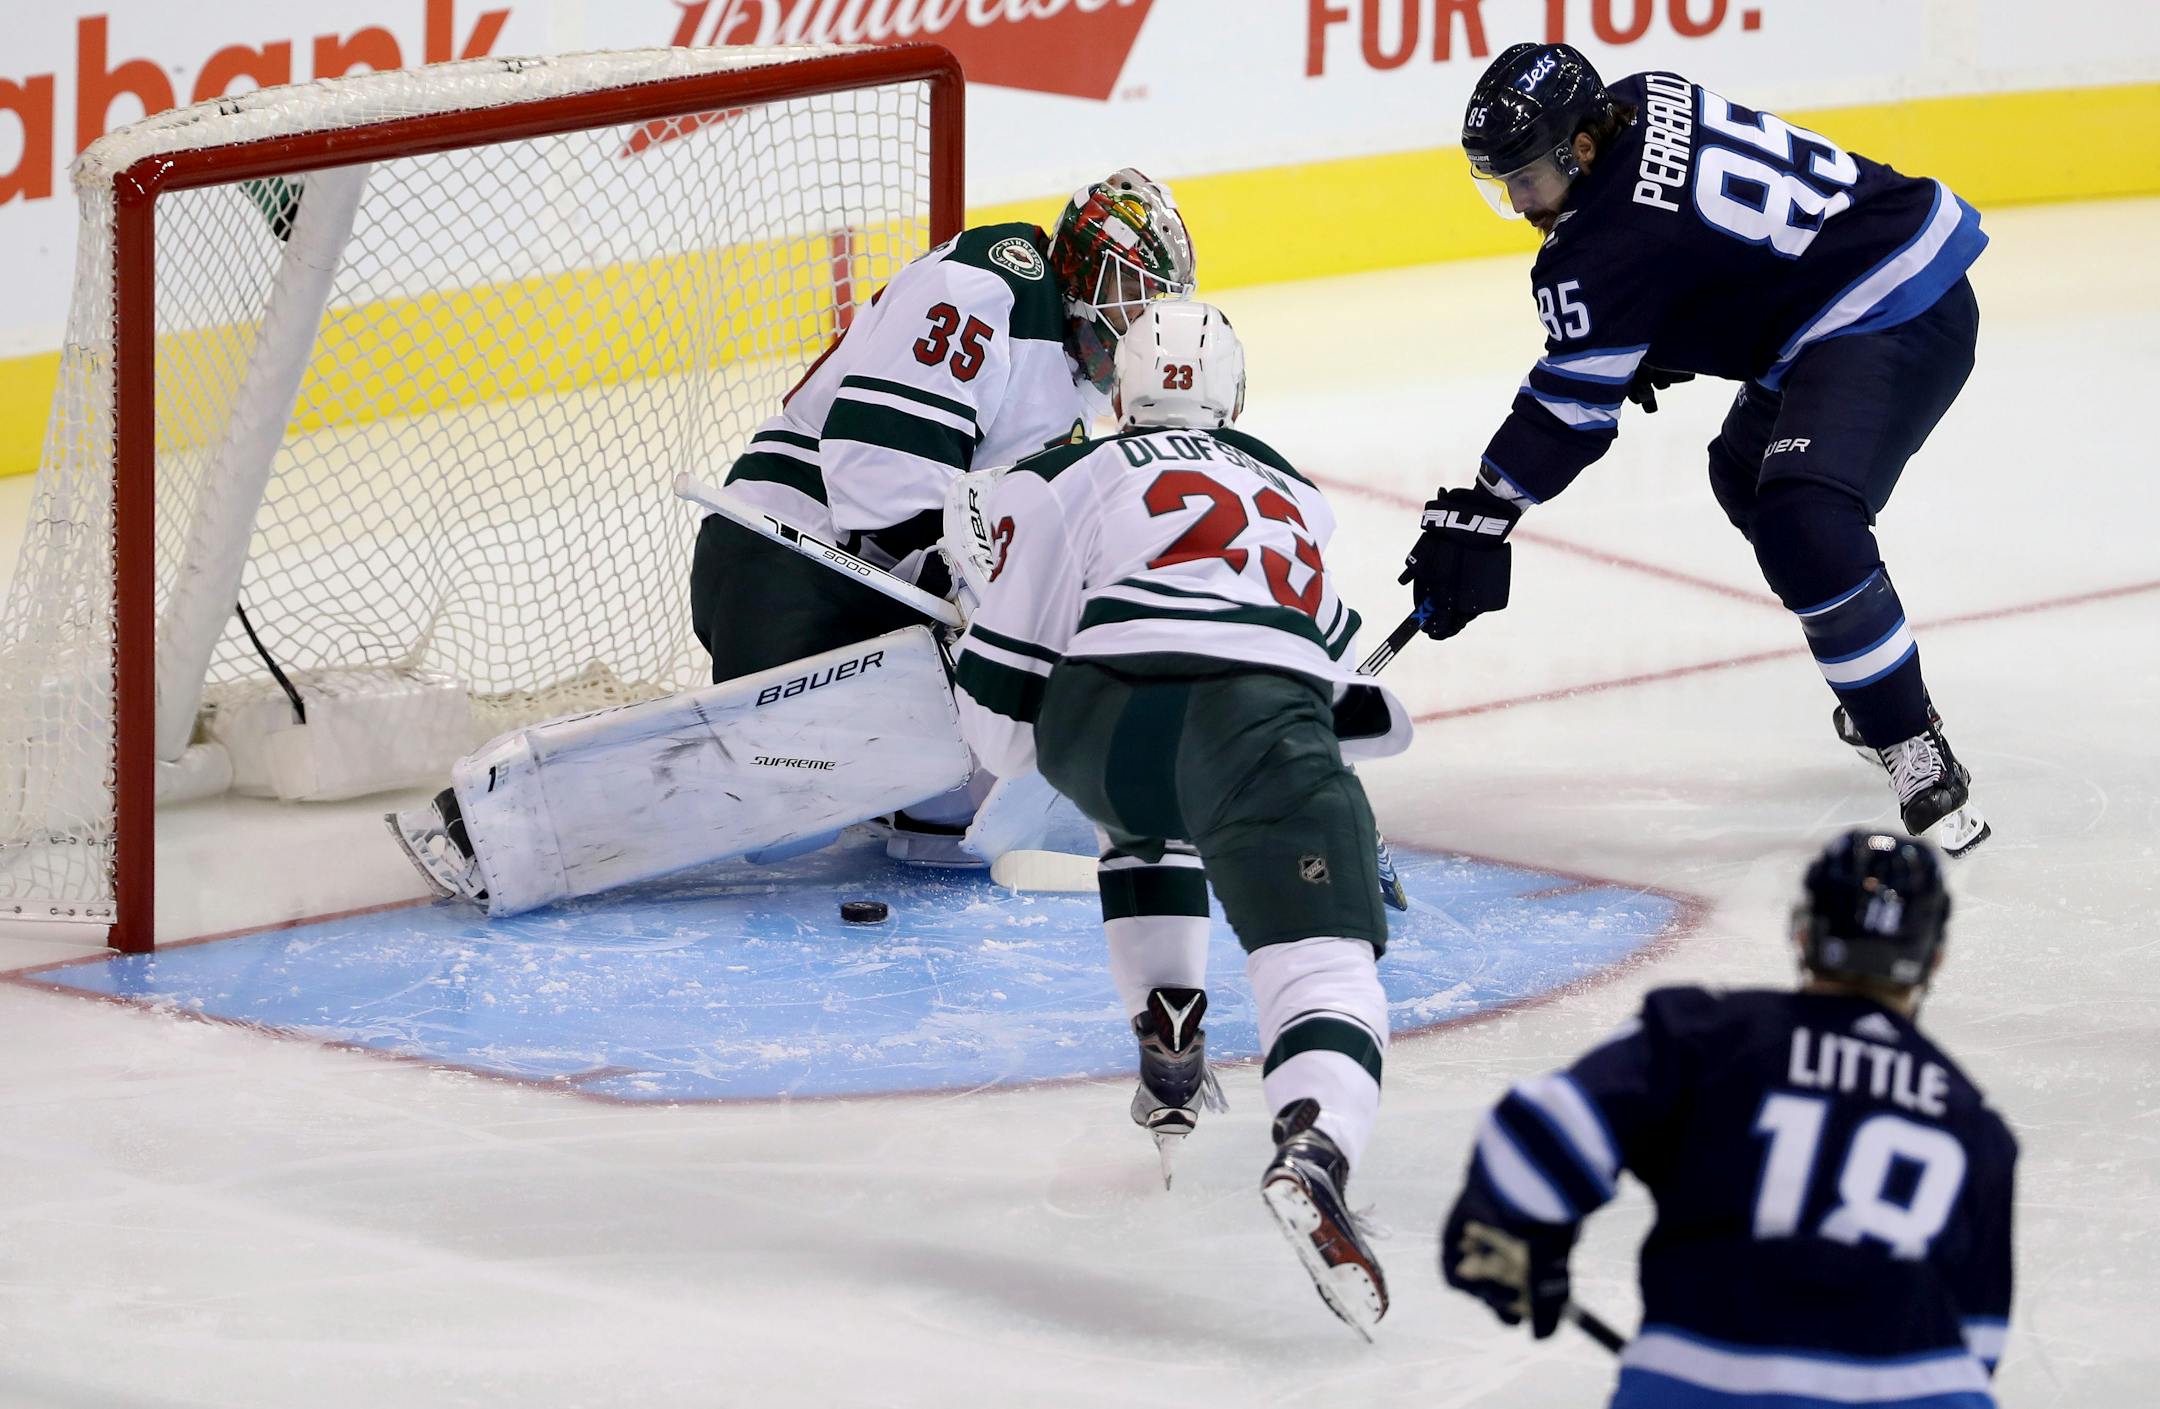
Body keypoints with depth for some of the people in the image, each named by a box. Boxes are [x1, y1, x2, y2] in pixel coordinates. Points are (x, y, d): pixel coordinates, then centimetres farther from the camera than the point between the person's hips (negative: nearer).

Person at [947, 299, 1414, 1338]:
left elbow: (1004, 718, 19)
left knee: (1147, 820, 36)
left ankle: (1169, 1058, 27)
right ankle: (1312, 1156, -39)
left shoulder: (1060, 481, 25)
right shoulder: (1290, 493, 37)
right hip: (1266, 729, 0)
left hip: (1109, 725, 0)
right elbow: (1365, 706, 43)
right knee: (1324, 965, -9)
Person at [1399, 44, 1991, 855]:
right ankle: (1881, 694, 36)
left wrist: (1480, 511, -12)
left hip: (1890, 322, -12)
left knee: (1802, 525, -26)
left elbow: (1572, 403, -16)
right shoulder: (1644, 104, 4)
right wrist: (1658, 344, 21)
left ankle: (1919, 758, -21)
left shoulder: (1611, 241, -21)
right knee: (1748, 476, 28)